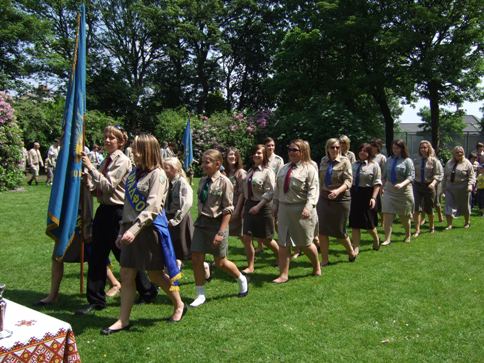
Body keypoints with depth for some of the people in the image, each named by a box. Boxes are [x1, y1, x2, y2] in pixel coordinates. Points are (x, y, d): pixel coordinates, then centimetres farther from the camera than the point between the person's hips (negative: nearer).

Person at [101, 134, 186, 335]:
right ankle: (123, 320, 16)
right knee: (126, 275, 7)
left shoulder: (157, 175, -12)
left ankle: (179, 305, 28)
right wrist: (123, 230, 15)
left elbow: (152, 207, -21)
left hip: (150, 228, -7)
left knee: (155, 273, 6)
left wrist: (134, 229, -28)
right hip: (131, 229, 7)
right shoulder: (134, 173, 12)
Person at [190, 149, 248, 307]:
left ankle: (241, 279, 35)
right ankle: (200, 295, 17)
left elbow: (228, 210, -15)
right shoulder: (203, 180, 4)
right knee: (196, 258, 2)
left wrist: (221, 232, -18)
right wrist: (200, 220, 9)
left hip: (216, 223, -6)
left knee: (220, 262, 7)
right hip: (201, 222, 6)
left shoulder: (224, 182, -15)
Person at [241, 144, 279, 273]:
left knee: (264, 238, 7)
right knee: (247, 238, 3)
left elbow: (270, 192, -18)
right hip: (249, 205, 6)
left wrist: (258, 206, -23)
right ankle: (250, 267, 16)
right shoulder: (250, 171, 7)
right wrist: (246, 206, 9)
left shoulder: (267, 171, -12)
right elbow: (246, 190, 12)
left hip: (262, 206, -6)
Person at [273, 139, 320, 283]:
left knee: (305, 243, 6)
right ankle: (283, 275, 12)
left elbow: (313, 190, -15)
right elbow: (277, 189, 18)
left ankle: (317, 268, 31)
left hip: (301, 211, -6)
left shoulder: (308, 168, -7)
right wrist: (275, 205, 16)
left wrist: (308, 207, -26)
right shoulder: (284, 168, 14)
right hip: (284, 209, 6)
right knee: (283, 243, 4)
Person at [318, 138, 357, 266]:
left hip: (340, 199, -4)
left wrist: (338, 191, -32)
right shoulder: (323, 161, 6)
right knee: (322, 230, -2)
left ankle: (351, 253, 33)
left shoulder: (344, 161, -6)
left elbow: (348, 181, -16)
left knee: (339, 231, 5)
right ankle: (324, 260, 9)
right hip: (324, 198, 4)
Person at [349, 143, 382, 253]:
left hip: (367, 194, -4)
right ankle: (356, 247, 13)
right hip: (354, 194, 4)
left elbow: (377, 183, -9)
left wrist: (373, 197, -19)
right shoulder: (354, 164, 10)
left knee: (368, 222, 6)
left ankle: (376, 239, 37)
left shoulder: (374, 165, -4)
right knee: (354, 223, 5)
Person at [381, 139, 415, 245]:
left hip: (403, 190, -3)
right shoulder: (389, 160, 8)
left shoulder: (407, 161, -7)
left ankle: (408, 235, 34)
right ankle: (387, 239, -3)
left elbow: (411, 176, -14)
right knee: (387, 214, -7)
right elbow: (384, 175, 16)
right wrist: (382, 187, 11)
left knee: (404, 216, 12)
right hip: (389, 190, 3)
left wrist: (402, 184, -28)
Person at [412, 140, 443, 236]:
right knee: (417, 209, -9)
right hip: (417, 186, 2)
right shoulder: (415, 161, 6)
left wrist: (434, 183, -22)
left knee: (429, 209, 11)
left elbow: (439, 174, -7)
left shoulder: (434, 161, -2)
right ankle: (417, 230, -5)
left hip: (429, 186, -1)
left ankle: (431, 226, 34)